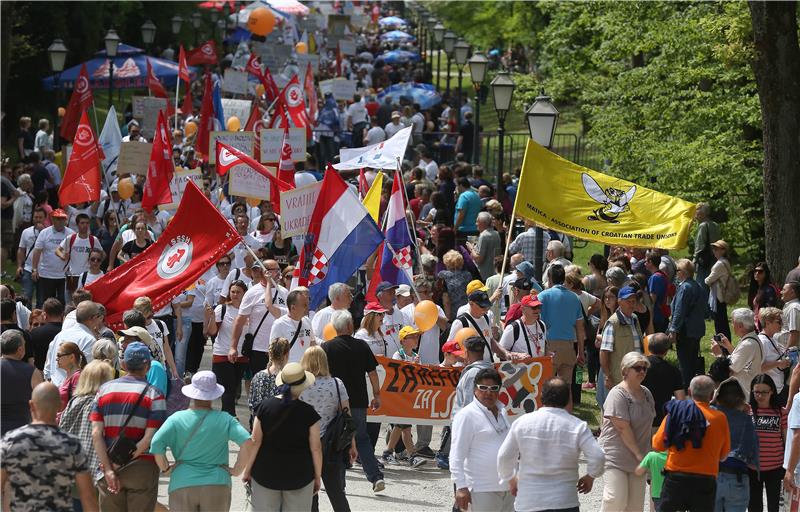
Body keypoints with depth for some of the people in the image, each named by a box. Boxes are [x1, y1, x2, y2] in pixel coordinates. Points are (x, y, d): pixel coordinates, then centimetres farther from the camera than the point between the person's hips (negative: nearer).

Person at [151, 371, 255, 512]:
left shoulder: (177, 419, -2)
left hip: (182, 486, 0)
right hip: (217, 485, 0)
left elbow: (156, 444, -14)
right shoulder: (224, 420, -2)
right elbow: (247, 444, -13)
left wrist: (165, 468, 2)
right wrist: (237, 470, 0)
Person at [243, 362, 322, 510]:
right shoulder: (308, 412, -10)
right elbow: (315, 448, -6)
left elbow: (255, 442, -5)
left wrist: (247, 470, 6)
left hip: (265, 474, 1)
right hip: (299, 476, -1)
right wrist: (317, 476, 6)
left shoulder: (265, 407, -8)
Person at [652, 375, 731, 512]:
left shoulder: (676, 411, 0)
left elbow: (658, 445, 2)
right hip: (705, 480, -1)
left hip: (675, 476, 1)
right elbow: (723, 455, 5)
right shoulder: (720, 418, -2)